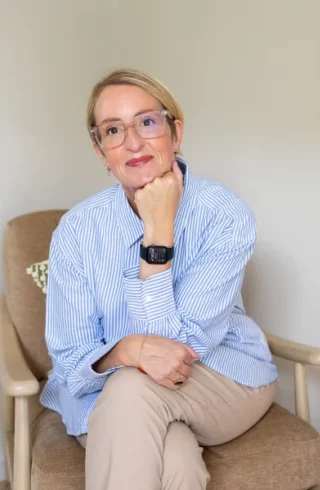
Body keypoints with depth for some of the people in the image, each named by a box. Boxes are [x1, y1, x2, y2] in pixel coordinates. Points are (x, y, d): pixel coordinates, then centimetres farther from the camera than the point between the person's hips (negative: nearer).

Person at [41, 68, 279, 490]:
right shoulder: (77, 229, -11)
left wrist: (159, 230, -26)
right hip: (109, 396, 0)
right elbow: (70, 360, -10)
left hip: (228, 380, 1)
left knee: (133, 389, -32)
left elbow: (179, 346, -20)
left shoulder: (226, 216, -17)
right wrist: (131, 350, -33)